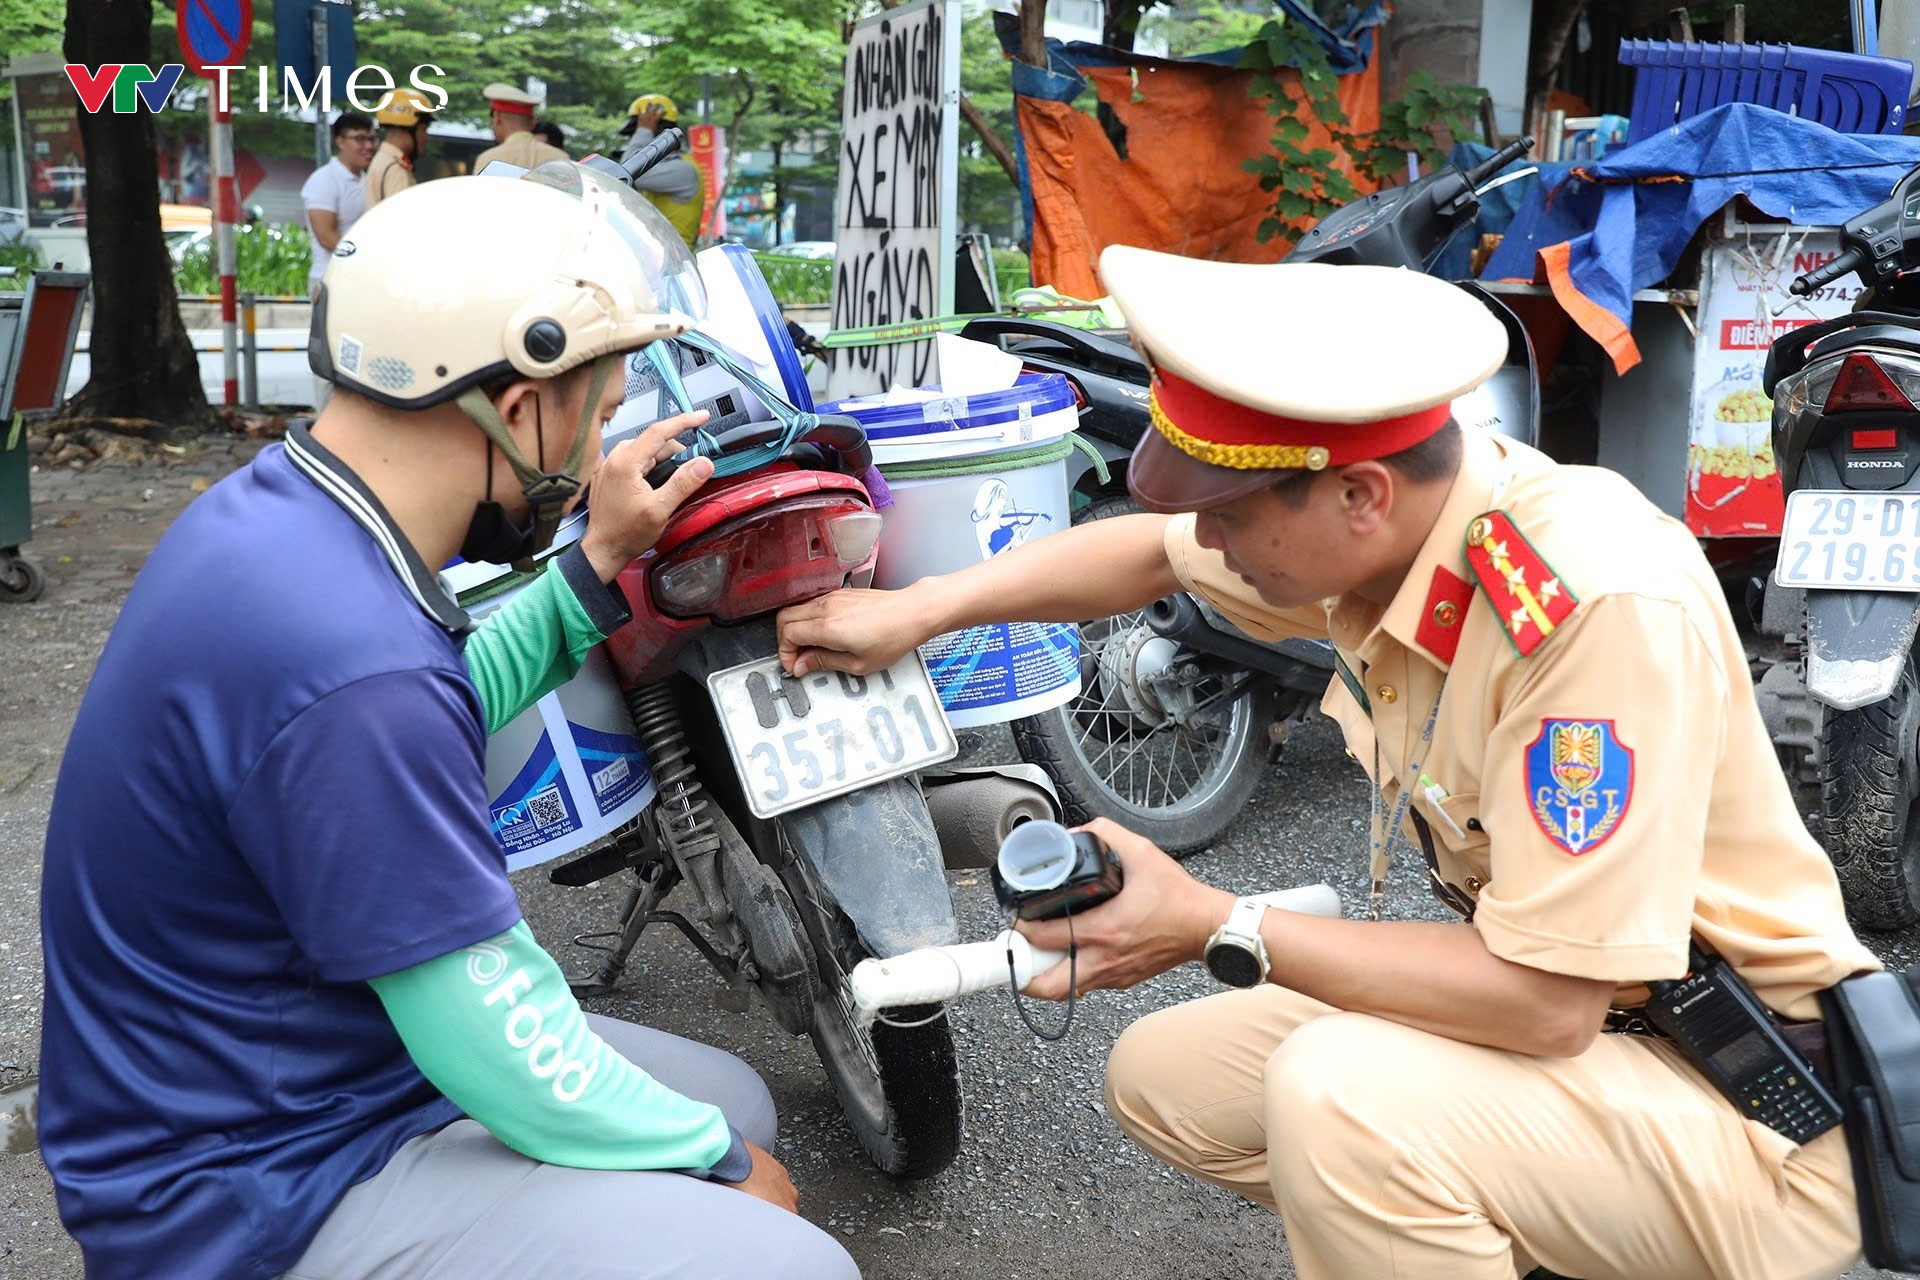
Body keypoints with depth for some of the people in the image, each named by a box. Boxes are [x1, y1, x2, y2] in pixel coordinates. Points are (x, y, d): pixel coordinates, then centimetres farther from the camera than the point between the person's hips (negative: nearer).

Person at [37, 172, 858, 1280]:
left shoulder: (276, 505, -1)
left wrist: (598, 563, 9)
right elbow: (509, 1054, -25)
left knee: (735, 1102, 18)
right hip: (262, 1190, -10)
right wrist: (720, 1161, -8)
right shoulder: (354, 672, -32)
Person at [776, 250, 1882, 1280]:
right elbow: (1154, 552, 11)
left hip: (1750, 1112, -7)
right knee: (1159, 1075, 6)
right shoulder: (1383, 521, -8)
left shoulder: (1602, 604, -32)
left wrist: (1218, 927, -23)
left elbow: (1545, 1001, -30)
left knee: (1339, 1095, -33)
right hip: (1560, 1002, 8)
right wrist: (919, 609, 9)